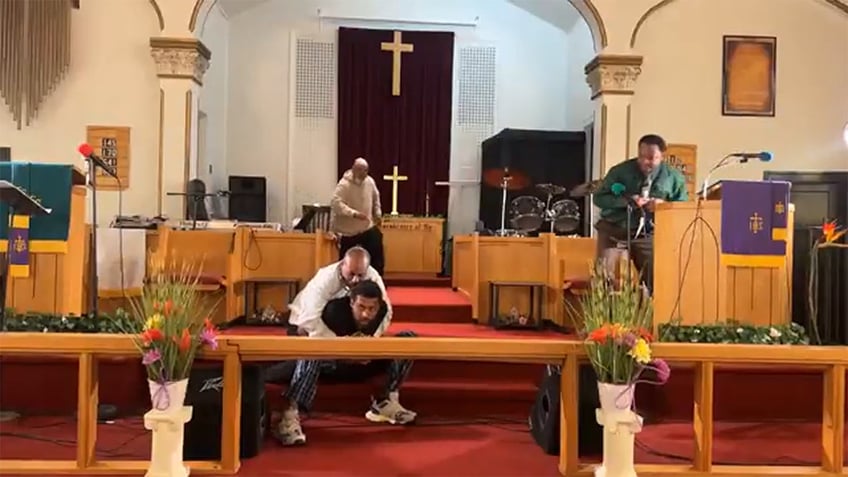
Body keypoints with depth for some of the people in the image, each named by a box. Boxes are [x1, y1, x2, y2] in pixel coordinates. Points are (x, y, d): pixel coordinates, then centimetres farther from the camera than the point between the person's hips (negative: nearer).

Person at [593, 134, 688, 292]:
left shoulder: (673, 177, 1)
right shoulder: (620, 171, -4)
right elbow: (599, 197, -4)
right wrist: (625, 201, -21)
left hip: (647, 235, 1)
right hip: (613, 231, -1)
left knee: (656, 280, -2)